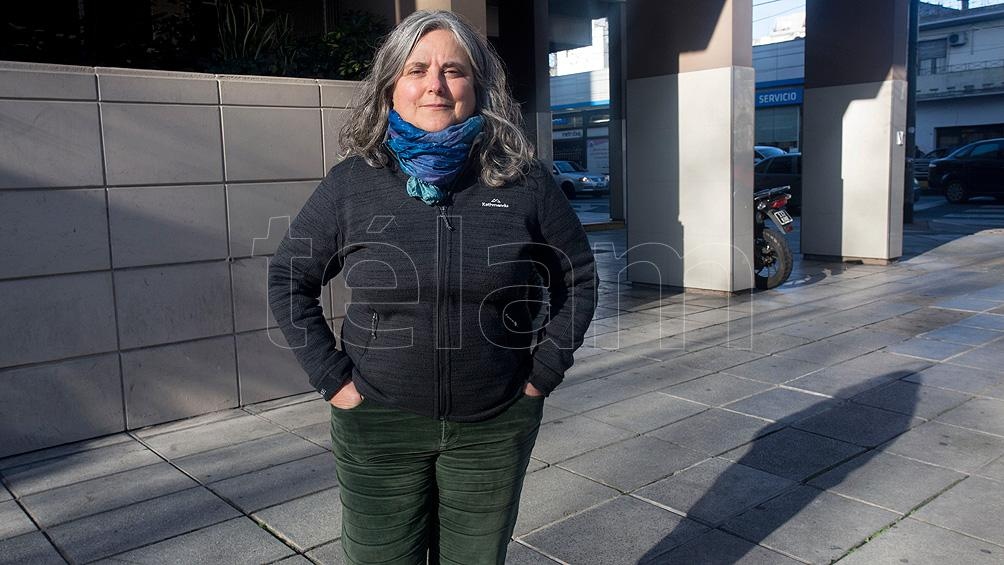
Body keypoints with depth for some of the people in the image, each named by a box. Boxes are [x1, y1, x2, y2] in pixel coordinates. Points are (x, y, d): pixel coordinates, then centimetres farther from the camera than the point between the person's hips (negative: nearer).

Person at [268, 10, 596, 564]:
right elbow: (288, 280, 4)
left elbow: (578, 277, 6)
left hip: (494, 428, 1)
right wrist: (332, 377, -3)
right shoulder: (351, 183, -4)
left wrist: (543, 372, 0)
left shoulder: (523, 181, -4)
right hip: (378, 427, 0)